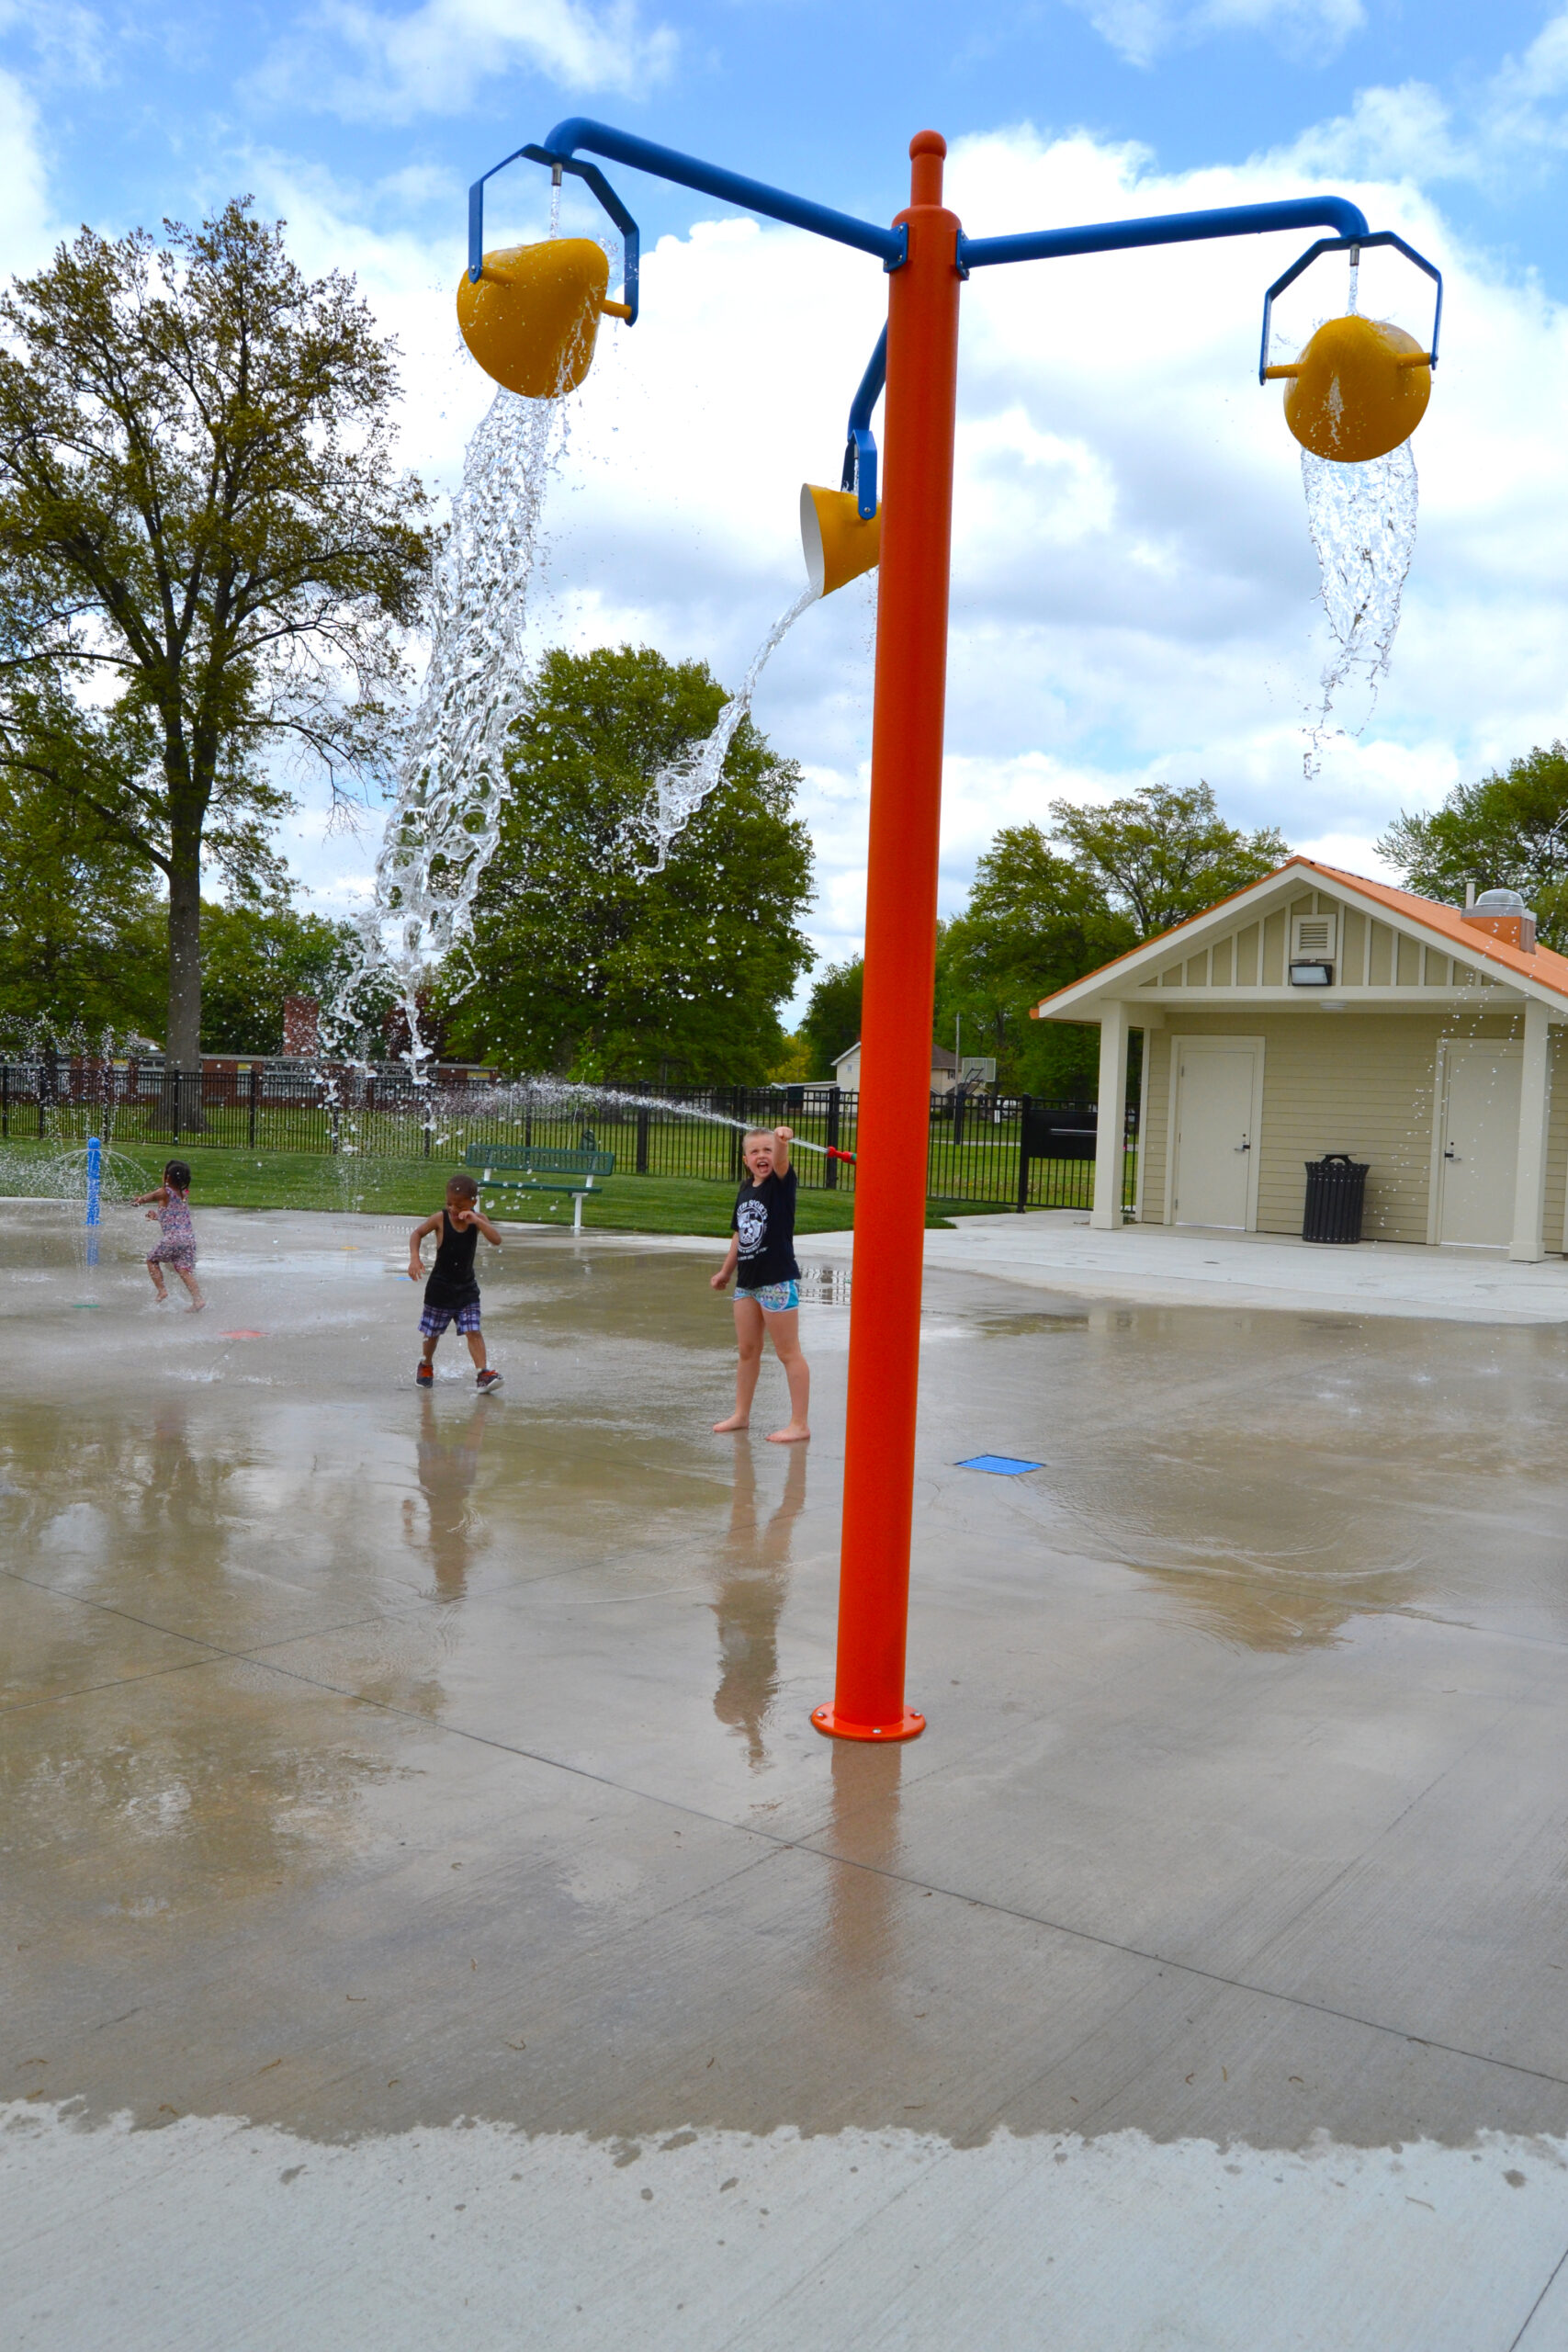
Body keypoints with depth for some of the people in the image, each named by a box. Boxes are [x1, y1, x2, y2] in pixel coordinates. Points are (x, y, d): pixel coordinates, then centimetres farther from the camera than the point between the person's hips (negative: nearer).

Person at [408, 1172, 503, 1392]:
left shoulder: (478, 1219, -8)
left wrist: (476, 1221, -34)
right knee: (432, 1332, 12)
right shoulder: (440, 1219, -12)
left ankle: (482, 1373, -16)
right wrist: (414, 1258, -15)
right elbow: (417, 1233, 1)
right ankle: (426, 1365, 37)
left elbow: (496, 1241, -22)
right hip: (440, 1286, 0)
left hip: (467, 1287, 0)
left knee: (473, 1331, -11)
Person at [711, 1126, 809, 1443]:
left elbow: (780, 1161, -32)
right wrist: (726, 1271, 27)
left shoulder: (781, 1184, -8)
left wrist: (782, 1140, -52)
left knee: (788, 1353, -2)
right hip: (747, 1281, 7)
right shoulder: (745, 1191, 10)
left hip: (778, 1280, -7)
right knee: (747, 1350, 17)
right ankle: (741, 1414, 30)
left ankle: (799, 1424, 4)